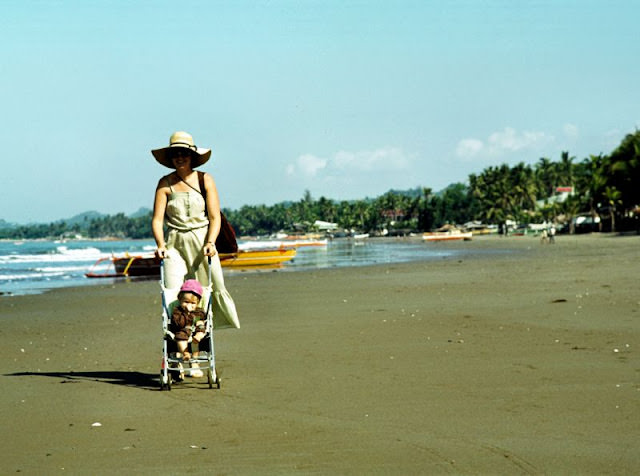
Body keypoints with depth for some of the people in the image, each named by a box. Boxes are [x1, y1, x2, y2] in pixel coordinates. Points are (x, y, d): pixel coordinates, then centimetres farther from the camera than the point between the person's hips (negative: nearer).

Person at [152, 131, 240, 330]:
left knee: (213, 287, -6)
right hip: (175, 244, 0)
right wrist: (160, 244, -18)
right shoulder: (165, 184, 2)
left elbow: (215, 217, 0)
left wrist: (210, 242, -15)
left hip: (202, 241, 0)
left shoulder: (205, 180, 2)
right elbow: (157, 219, -2)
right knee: (173, 292, -11)